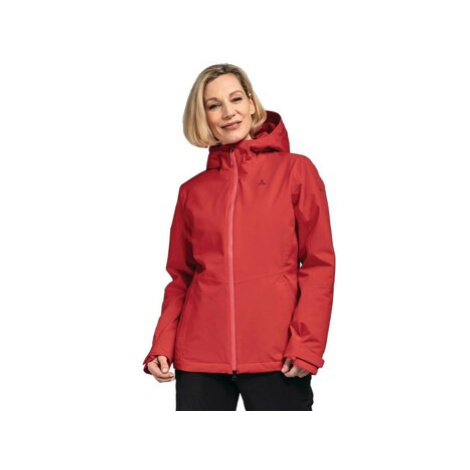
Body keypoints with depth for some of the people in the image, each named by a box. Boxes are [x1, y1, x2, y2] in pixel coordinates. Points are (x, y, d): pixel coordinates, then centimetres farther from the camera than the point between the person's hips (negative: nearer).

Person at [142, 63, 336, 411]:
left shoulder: (296, 170, 5)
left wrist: (306, 344, -10)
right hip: (199, 357, 3)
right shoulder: (193, 190, 13)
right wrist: (162, 345, 0)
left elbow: (319, 263, 0)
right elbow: (181, 276, 13)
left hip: (275, 357, -2)